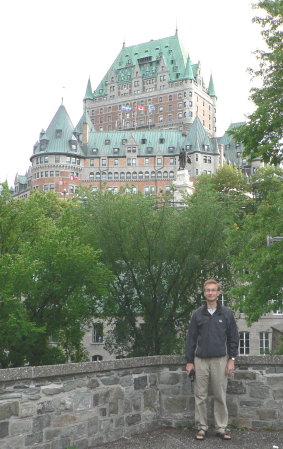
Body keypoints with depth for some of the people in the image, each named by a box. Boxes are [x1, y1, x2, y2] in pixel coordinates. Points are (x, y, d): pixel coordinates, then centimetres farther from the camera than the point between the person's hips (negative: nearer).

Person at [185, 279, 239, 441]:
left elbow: (233, 337, 5)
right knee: (200, 396, 5)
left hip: (220, 360, -1)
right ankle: (201, 427, 15)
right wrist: (189, 361, 4)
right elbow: (191, 338, 7)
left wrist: (232, 359, -1)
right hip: (201, 360, 1)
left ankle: (222, 427, 15)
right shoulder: (197, 314, 5)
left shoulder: (227, 313, 3)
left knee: (220, 396, 4)